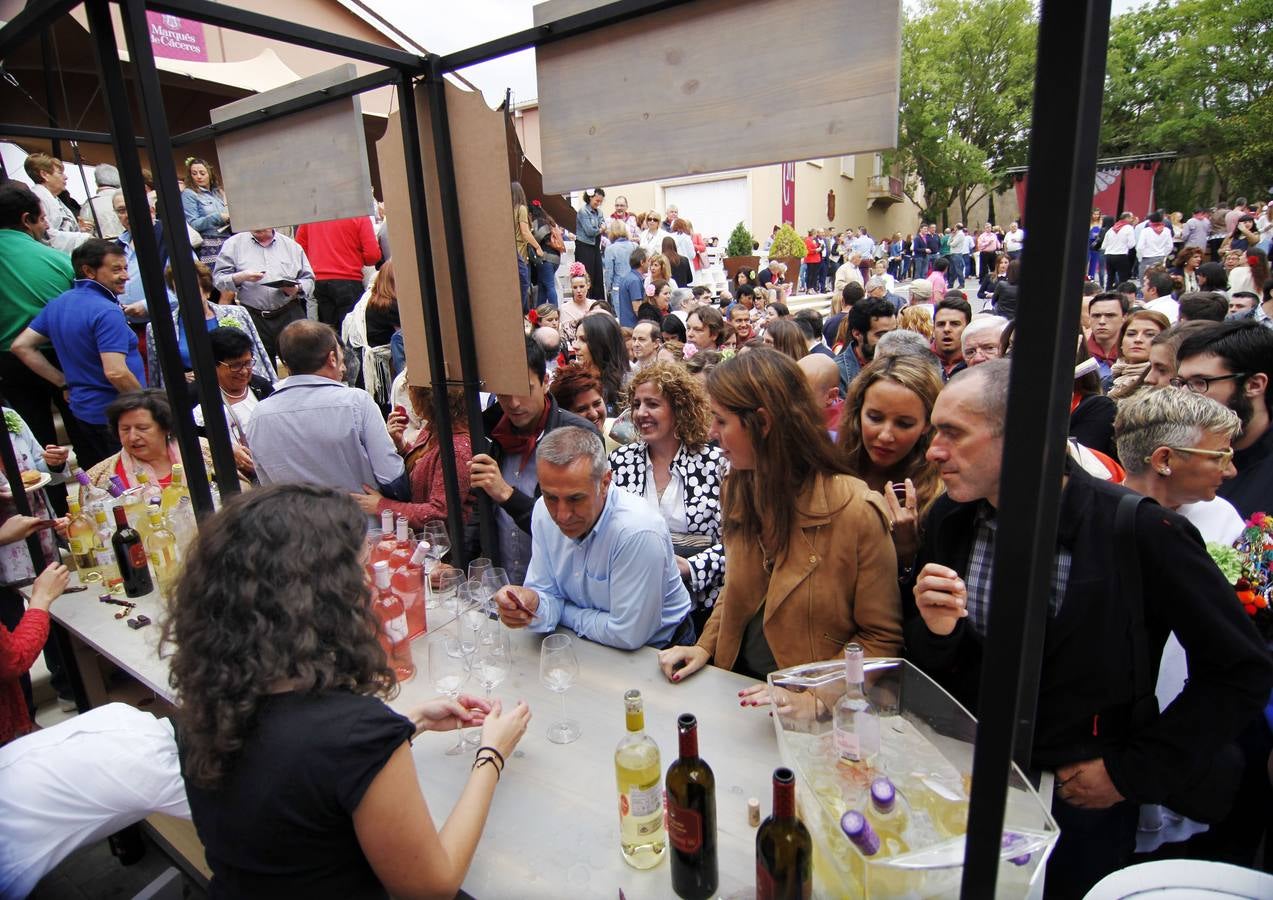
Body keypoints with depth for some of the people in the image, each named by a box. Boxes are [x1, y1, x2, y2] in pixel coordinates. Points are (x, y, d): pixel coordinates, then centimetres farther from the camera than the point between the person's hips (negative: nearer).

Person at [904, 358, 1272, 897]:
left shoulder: (1140, 531, -22)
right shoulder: (949, 518, -9)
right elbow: (926, 666, 1)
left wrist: (1135, 771, -12)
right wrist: (935, 631, -22)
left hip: (1080, 801, -3)